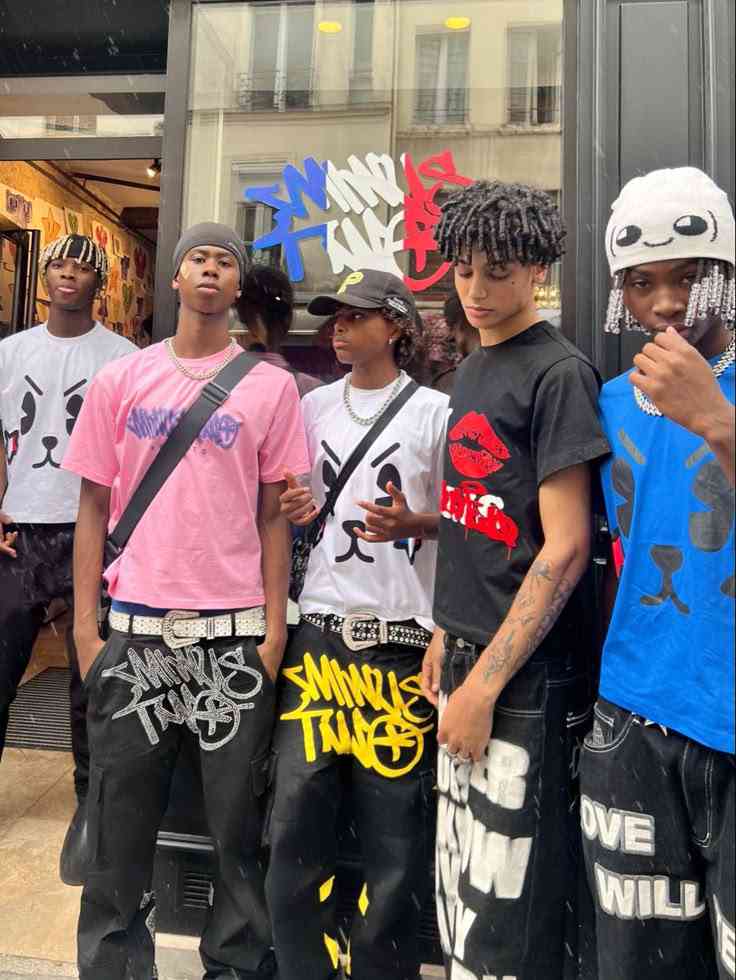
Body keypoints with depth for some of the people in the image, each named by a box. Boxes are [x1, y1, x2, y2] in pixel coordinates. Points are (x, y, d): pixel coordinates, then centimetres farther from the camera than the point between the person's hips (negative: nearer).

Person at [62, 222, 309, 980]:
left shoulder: (271, 387, 2)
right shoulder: (119, 381, 6)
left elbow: (273, 515, 3)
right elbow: (94, 506, 7)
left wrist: (274, 628, -2)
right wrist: (85, 625, 1)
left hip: (234, 631, -1)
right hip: (134, 627, 2)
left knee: (237, 818, 9)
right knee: (120, 816, 12)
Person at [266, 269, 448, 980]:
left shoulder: (434, 411, 0)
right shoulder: (315, 406, 12)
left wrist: (411, 525, -17)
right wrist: (292, 511, -1)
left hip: (401, 634, -3)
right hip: (321, 626, 3)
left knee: (394, 822, 4)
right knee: (297, 811, 4)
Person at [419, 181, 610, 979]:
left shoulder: (558, 374, -10)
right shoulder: (472, 371, 13)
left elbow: (565, 548, -16)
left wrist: (487, 682, -16)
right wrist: (446, 635, 14)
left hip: (527, 679, -8)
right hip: (468, 662, 8)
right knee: (458, 890, 21)